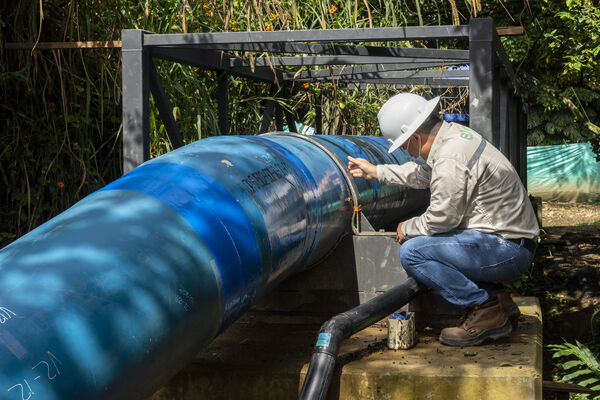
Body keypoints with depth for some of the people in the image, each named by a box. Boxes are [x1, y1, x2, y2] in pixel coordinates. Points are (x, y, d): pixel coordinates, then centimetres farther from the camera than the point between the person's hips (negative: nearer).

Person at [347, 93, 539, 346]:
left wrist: (407, 228, 2)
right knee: (423, 240, 20)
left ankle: (487, 312, -8)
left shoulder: (451, 159, -22)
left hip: (506, 250, -10)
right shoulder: (452, 133, 9)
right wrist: (377, 172, 36)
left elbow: (441, 219, -18)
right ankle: (496, 297, 14)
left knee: (413, 252, -15)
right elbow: (424, 173, 28)